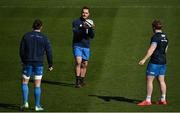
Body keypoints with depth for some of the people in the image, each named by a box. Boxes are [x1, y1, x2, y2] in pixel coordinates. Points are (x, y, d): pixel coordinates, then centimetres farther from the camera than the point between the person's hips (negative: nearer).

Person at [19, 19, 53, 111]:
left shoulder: (26, 36, -1)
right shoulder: (44, 38, -2)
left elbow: (21, 50, 1)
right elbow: (49, 52, -2)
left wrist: (23, 61, 17)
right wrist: (50, 65, 9)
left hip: (27, 63, 0)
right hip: (39, 64, 0)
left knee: (24, 83, 12)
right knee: (37, 85, 6)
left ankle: (25, 103, 0)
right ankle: (37, 106, 8)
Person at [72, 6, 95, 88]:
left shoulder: (90, 23, 9)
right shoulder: (76, 22, -3)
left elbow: (92, 36, 2)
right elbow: (75, 32, -17)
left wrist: (91, 29, -17)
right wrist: (83, 28, -31)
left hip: (86, 47, 4)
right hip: (77, 45, -4)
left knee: (84, 64, 7)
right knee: (78, 62, -19)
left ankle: (81, 81, 19)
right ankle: (77, 81, -19)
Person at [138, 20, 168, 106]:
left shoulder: (155, 37, -15)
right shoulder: (165, 37, 11)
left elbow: (151, 49, -24)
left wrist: (144, 59, -27)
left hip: (155, 62, -9)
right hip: (163, 62, 9)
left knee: (149, 80, -4)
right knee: (161, 81, 11)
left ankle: (148, 100, -6)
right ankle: (163, 100, 13)